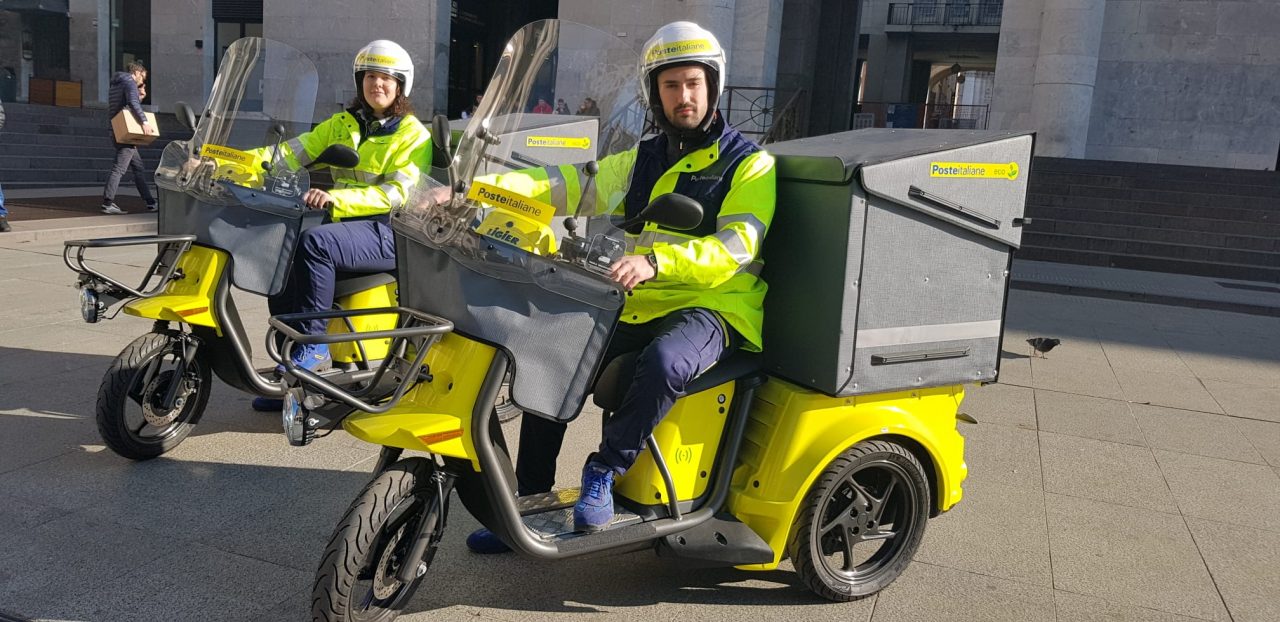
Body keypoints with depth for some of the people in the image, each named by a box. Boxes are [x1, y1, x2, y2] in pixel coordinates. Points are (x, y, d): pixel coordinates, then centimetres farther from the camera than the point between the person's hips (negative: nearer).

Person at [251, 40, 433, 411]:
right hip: (346, 226, 7)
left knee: (314, 243, -32)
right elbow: (294, 151, 8)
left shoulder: (413, 134, -1)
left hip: (389, 233, -7)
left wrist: (336, 198, -28)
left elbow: (397, 193, -15)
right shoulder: (342, 124, 18)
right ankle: (292, 376, -7)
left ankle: (313, 344, -23)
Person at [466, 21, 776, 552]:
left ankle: (604, 471, -15)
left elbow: (736, 247, -17)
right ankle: (530, 499, 7)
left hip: (715, 307, -6)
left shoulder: (750, 165, -1)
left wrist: (656, 260, -35)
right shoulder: (641, 160, 17)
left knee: (664, 362, -38)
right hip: (640, 307, 6)